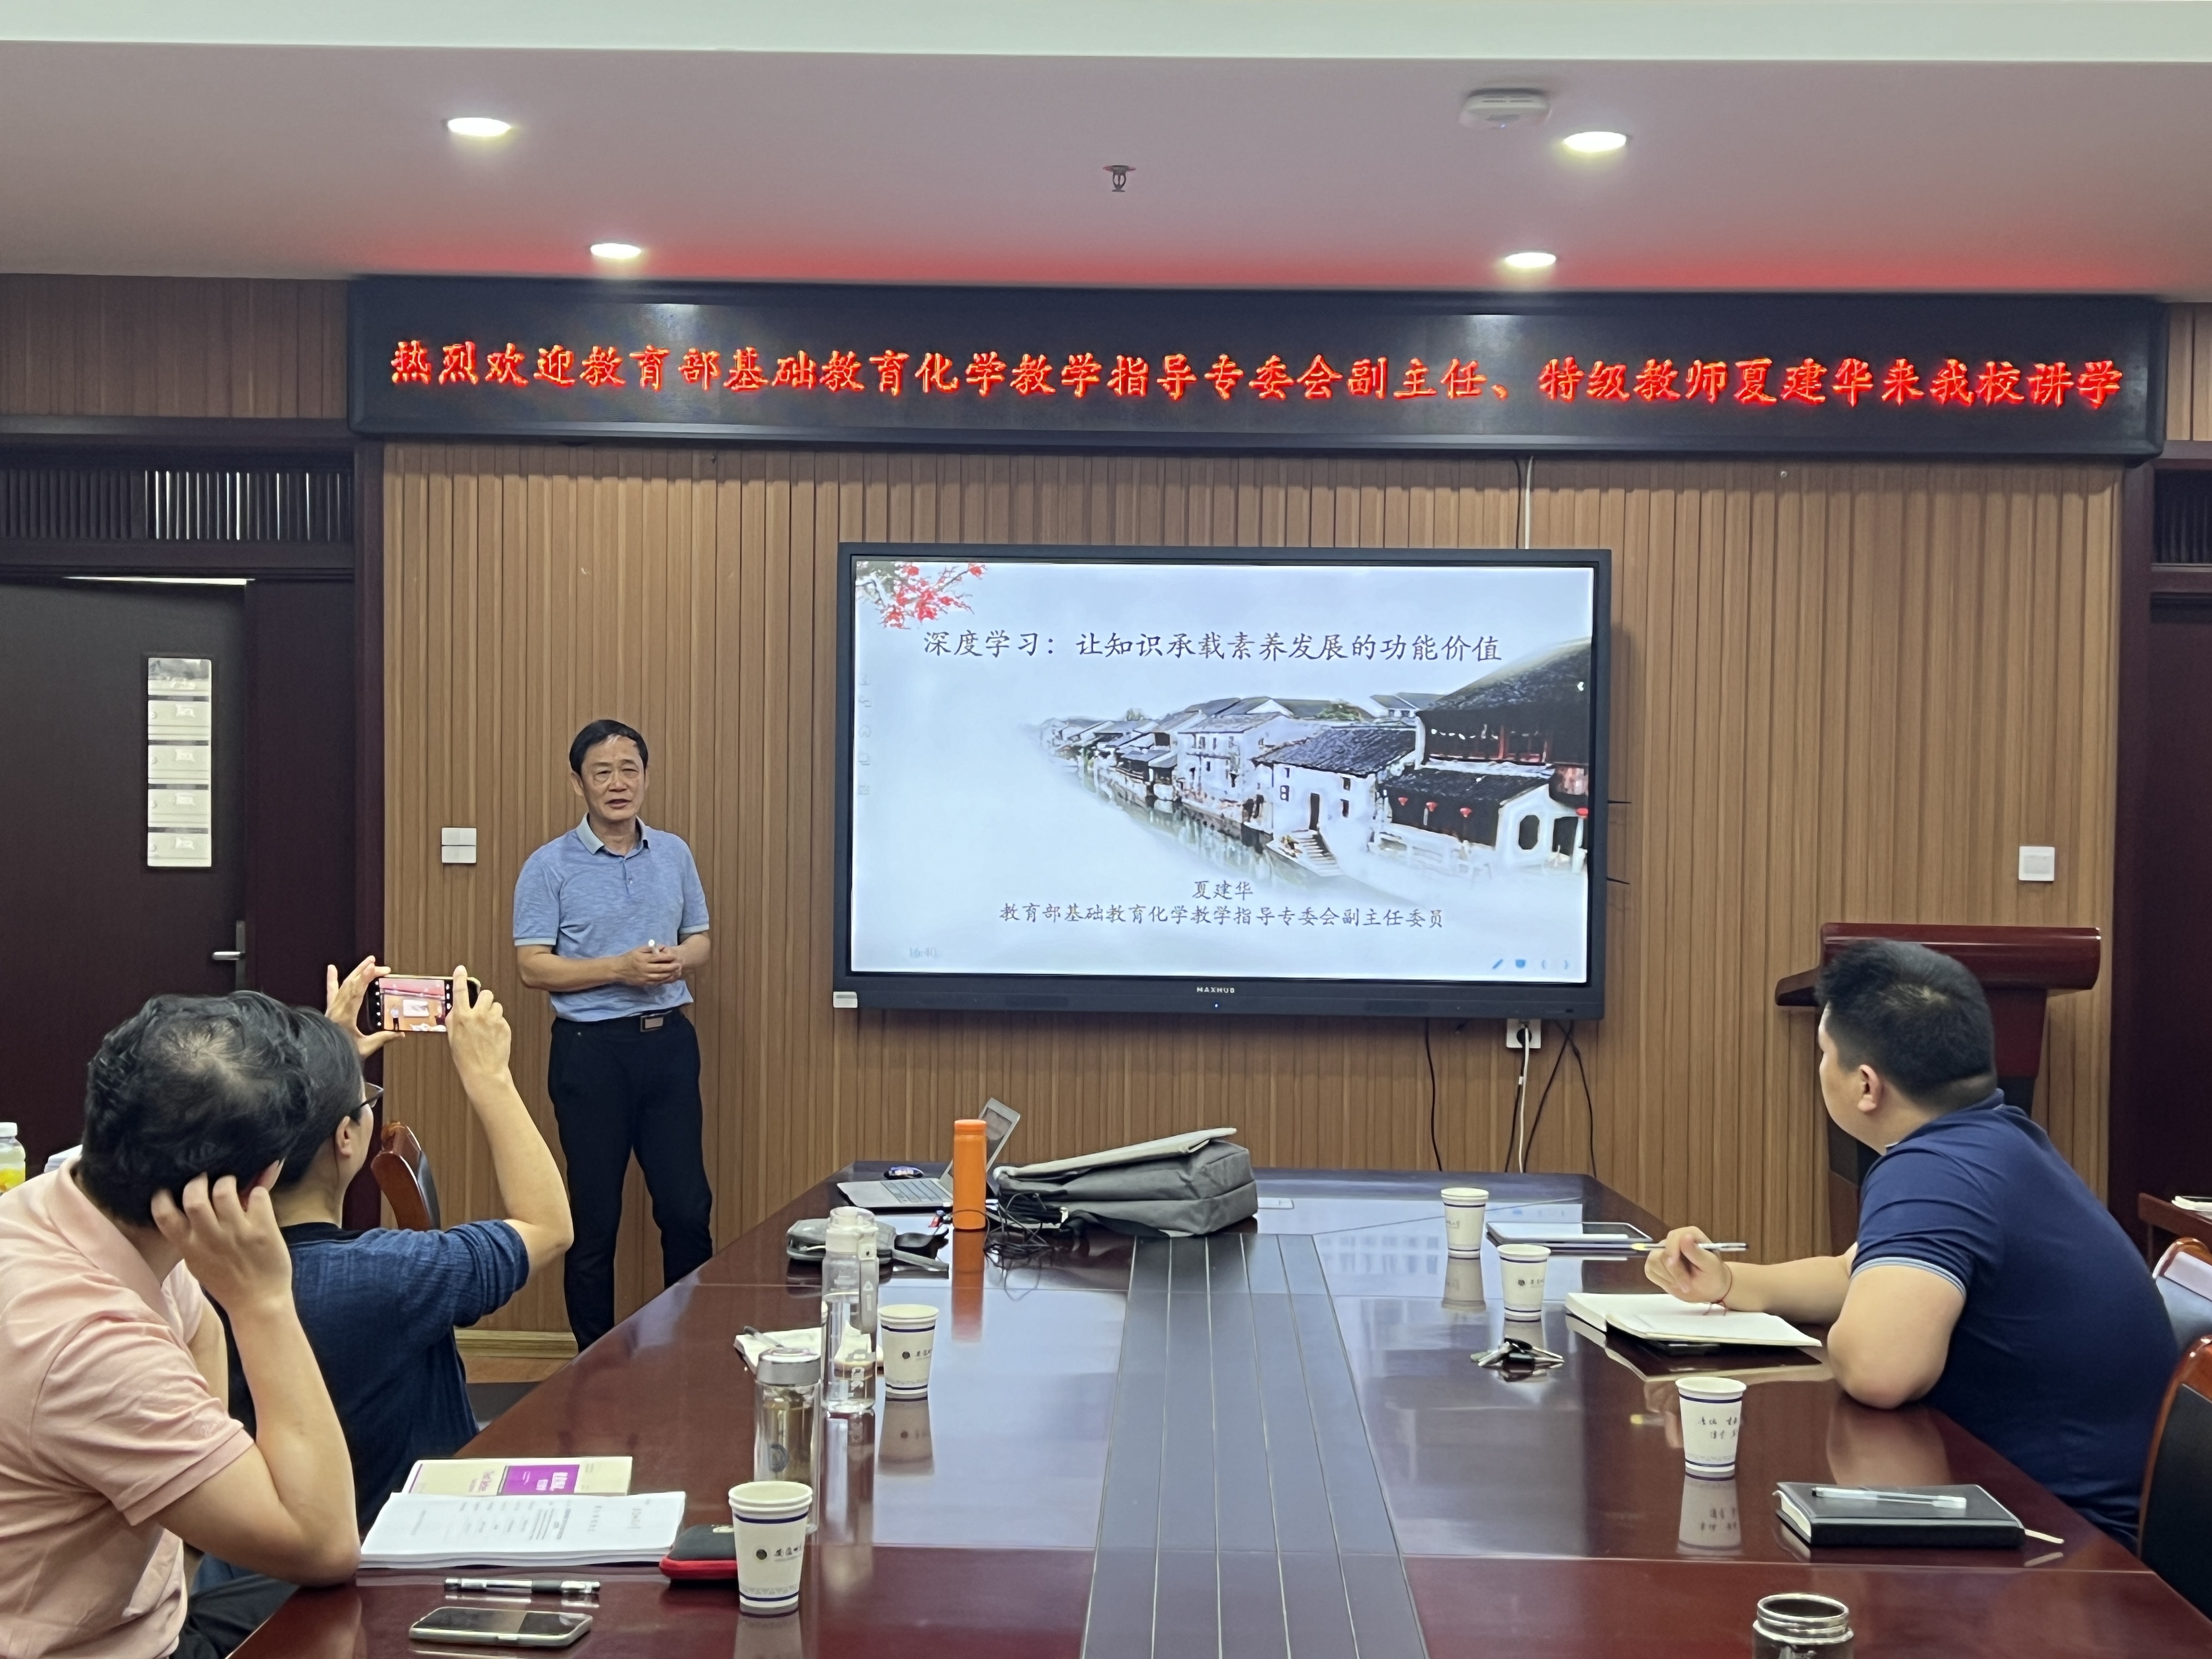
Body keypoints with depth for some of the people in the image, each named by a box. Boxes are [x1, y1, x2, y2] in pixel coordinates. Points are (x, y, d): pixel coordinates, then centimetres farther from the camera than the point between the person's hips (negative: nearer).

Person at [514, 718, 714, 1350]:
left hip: (669, 1042, 3)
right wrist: (619, 970, -19)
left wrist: (678, 960, -9)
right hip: (591, 1047, -3)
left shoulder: (674, 855, 9)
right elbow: (533, 967, -8)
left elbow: (699, 941, 15)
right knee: (594, 1219, 4)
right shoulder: (549, 866, -4)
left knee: (687, 1206, 4)